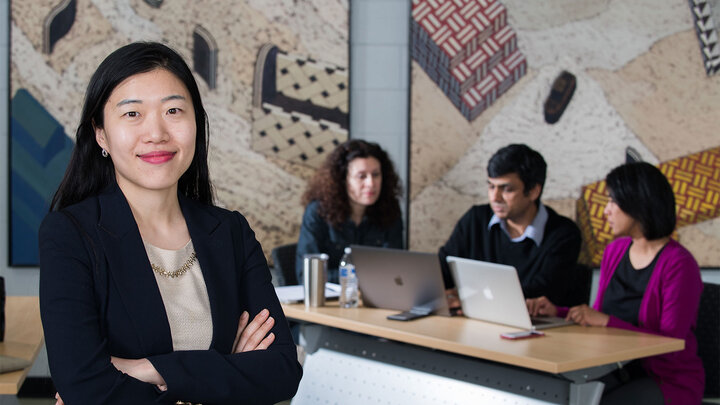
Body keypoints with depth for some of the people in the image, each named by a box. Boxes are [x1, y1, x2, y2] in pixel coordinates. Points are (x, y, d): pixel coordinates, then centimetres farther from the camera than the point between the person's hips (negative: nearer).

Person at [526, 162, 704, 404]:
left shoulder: (679, 264, -15)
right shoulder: (615, 251, 8)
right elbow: (596, 319, 13)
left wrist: (605, 321, -24)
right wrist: (556, 312, -4)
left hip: (669, 381, -6)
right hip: (616, 371, 6)